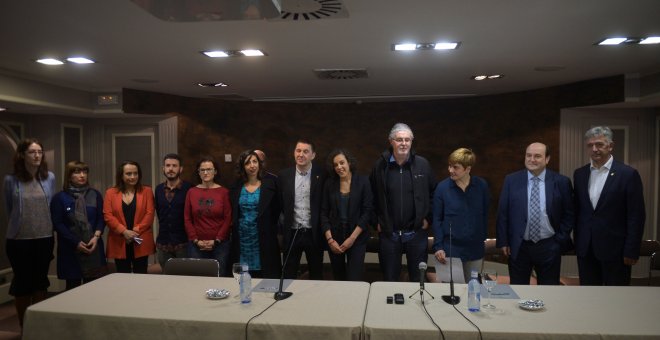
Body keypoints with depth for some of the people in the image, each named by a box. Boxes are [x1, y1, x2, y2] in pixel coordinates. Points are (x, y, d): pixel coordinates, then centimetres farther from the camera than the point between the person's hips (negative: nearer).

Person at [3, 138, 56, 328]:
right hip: (19, 240, -2)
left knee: (41, 283, 13)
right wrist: (21, 225, 13)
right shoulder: (11, 180, -7)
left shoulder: (49, 178, -1)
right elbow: (9, 209, 6)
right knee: (22, 283, 7)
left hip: (45, 238, 2)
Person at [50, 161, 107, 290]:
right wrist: (76, 242, -11)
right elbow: (57, 224, -4)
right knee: (73, 286, 5)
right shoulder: (60, 198, 0)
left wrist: (96, 236, -11)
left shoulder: (95, 195, 7)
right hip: (70, 248, -2)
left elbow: (101, 218, 6)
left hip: (93, 247, 2)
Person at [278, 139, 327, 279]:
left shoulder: (322, 174, -6)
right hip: (292, 234, 1)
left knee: (316, 276, 14)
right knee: (288, 276, 12)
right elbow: (280, 204, 8)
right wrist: (284, 224, 5)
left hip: (314, 233, -1)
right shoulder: (284, 176, -1)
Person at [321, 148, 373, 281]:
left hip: (357, 239, -2)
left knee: (354, 280, -7)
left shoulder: (363, 181, -4)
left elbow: (367, 211, -6)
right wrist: (329, 239, -6)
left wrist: (352, 238, -11)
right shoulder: (329, 183, 2)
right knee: (338, 279, 10)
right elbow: (324, 213, 3)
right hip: (334, 239, 2)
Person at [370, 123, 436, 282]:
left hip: (417, 232, 0)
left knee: (419, 279, 13)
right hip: (388, 233, 0)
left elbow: (433, 193, 5)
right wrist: (376, 221, 2)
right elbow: (372, 196, 6)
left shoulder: (422, 164, -4)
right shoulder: (380, 165, -3)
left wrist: (428, 218, 0)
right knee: (389, 279, 14)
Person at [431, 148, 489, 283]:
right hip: (450, 250, -2)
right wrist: (438, 247, -8)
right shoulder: (442, 187, -8)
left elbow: (485, 215, 6)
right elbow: (437, 219, -4)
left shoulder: (481, 186, -4)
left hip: (475, 250, 2)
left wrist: (483, 237, 5)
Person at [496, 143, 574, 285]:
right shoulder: (511, 180, 0)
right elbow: (502, 213, 2)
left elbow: (569, 214, 4)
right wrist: (503, 241, -1)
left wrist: (560, 240, -2)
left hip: (549, 247, 0)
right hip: (518, 247, 0)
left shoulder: (561, 182, -2)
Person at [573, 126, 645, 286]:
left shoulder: (628, 174, -7)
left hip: (615, 249, -4)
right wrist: (577, 242, 8)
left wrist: (631, 251, -10)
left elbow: (636, 216, -8)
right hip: (585, 249, 4)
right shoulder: (579, 174, 7)